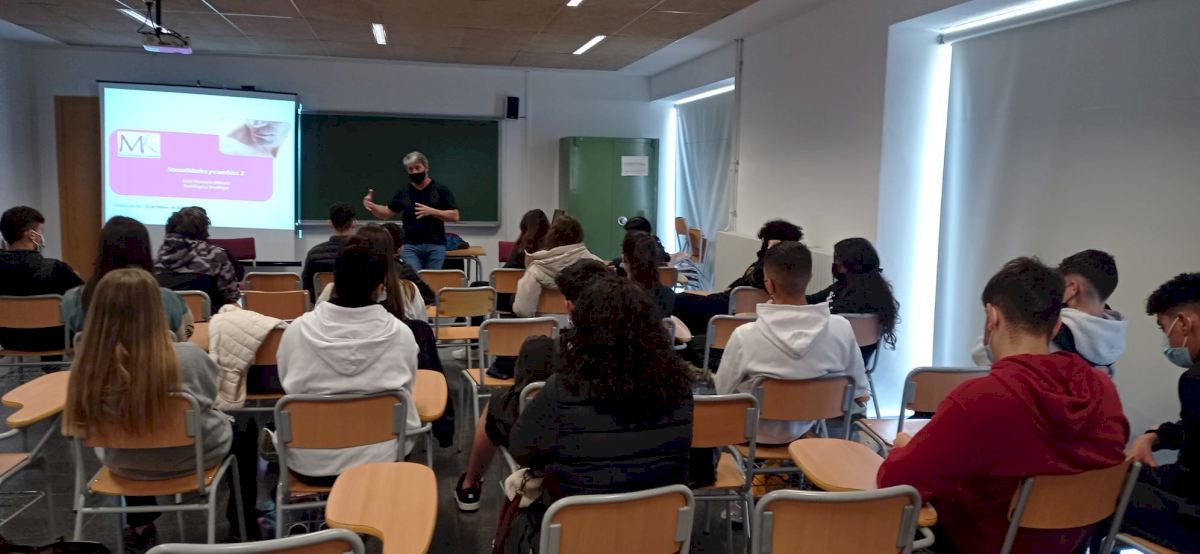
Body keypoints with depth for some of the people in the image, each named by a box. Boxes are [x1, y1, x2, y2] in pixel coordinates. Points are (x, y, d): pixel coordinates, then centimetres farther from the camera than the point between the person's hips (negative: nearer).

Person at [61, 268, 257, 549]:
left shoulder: (87, 368, -26)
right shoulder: (186, 357, -33)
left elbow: (86, 429, -6)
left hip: (127, 466, 3)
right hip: (195, 456, -3)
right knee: (244, 430, 28)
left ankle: (140, 526, 49)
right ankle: (243, 524, 38)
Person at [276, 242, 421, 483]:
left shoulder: (298, 330, -14)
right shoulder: (400, 334, -15)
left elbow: (289, 386, 2)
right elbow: (405, 391, 0)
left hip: (311, 462, 1)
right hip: (380, 458, 0)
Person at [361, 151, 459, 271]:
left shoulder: (441, 190, 0)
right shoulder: (403, 192, 9)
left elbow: (454, 216, -4)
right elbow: (387, 213, 14)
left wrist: (431, 211, -16)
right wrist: (372, 206, -6)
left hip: (435, 246, -1)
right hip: (410, 246, 2)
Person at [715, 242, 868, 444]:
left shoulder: (745, 335, -31)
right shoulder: (841, 329, -23)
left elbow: (723, 392, -14)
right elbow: (860, 393, -8)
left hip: (756, 432, -3)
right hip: (805, 428, 3)